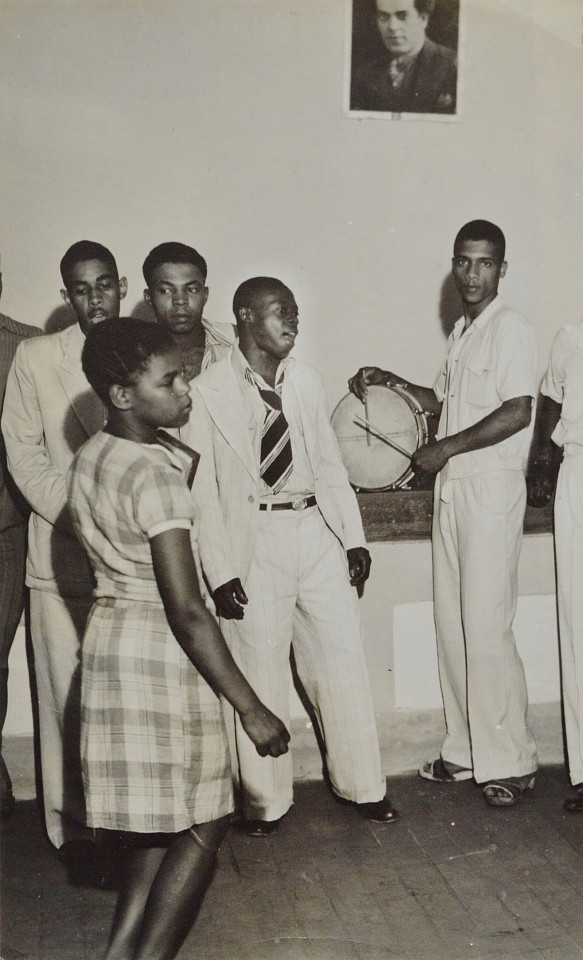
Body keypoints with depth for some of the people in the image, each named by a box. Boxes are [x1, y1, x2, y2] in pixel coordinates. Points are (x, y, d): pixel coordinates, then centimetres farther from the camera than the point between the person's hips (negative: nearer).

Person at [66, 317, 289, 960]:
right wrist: (252, 710, -21)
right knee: (201, 827, 6)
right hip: (161, 653, -9)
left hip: (109, 637, 9)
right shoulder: (154, 474, -22)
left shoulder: (88, 459, 5)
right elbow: (186, 611, -24)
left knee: (158, 821, 18)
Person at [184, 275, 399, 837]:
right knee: (258, 675, 5)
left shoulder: (306, 382, 8)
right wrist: (220, 571, -9)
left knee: (343, 661, 8)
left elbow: (330, 464, 13)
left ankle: (362, 785, 26)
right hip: (252, 542, -4)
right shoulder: (207, 392, -6)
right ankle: (266, 800, 25)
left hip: (316, 529, 4)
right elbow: (202, 489, -6)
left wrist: (354, 537, 7)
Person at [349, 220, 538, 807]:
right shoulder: (461, 332, 18)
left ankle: (509, 761, 5)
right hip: (451, 489, 9)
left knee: (486, 627, -7)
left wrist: (446, 448, -13)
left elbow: (516, 412, -19)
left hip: (491, 489, -8)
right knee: (451, 624, 10)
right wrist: (391, 382, 15)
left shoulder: (510, 329, -8)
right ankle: (465, 748, 21)